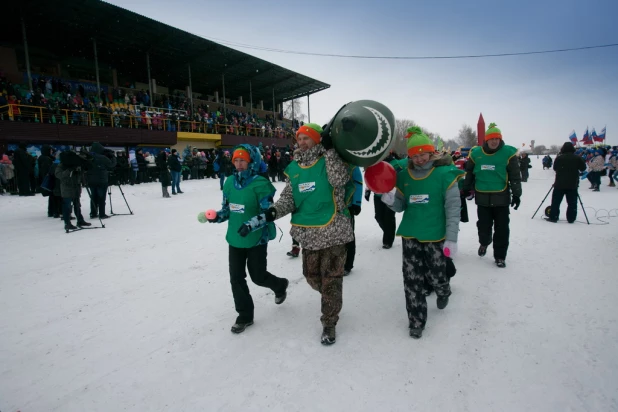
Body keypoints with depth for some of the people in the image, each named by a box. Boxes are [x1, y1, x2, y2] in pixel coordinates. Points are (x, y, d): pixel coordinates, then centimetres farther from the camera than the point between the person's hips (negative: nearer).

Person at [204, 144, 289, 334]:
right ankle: (245, 315, 26)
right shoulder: (230, 182, 4)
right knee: (236, 278, 8)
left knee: (258, 276, 8)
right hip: (235, 238, 6)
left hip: (257, 239, -6)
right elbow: (227, 208, 13)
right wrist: (217, 216, -7)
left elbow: (268, 211, -16)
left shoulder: (260, 183, -15)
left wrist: (250, 225, -28)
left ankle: (280, 285, 43)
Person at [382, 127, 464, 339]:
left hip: (436, 236, -3)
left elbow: (453, 208, -10)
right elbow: (401, 206, 7)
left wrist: (451, 238, -13)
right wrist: (390, 200, -16)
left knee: (436, 275, 10)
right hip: (410, 235, 3)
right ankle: (416, 321, 23)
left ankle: (444, 292, 48)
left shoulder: (445, 174, -10)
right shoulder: (403, 176, 1)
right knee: (412, 280, 5)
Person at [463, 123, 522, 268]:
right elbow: (469, 173, 12)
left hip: (501, 197, -1)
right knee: (483, 225, 8)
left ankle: (500, 256, 17)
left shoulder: (508, 153, -4)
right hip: (482, 197, 1)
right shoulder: (476, 153, 1)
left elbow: (515, 176, -1)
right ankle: (484, 242, 40)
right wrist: (466, 189, 14)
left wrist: (516, 194, -3)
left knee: (501, 229, 4)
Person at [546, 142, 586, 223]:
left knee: (556, 201, 6)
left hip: (560, 184, -1)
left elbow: (555, 168, 4)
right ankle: (571, 219, 10)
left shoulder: (559, 158, -7)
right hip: (573, 184, 1)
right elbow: (583, 168, 5)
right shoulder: (578, 158, -4)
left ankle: (553, 217, 5)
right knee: (572, 203, 8)